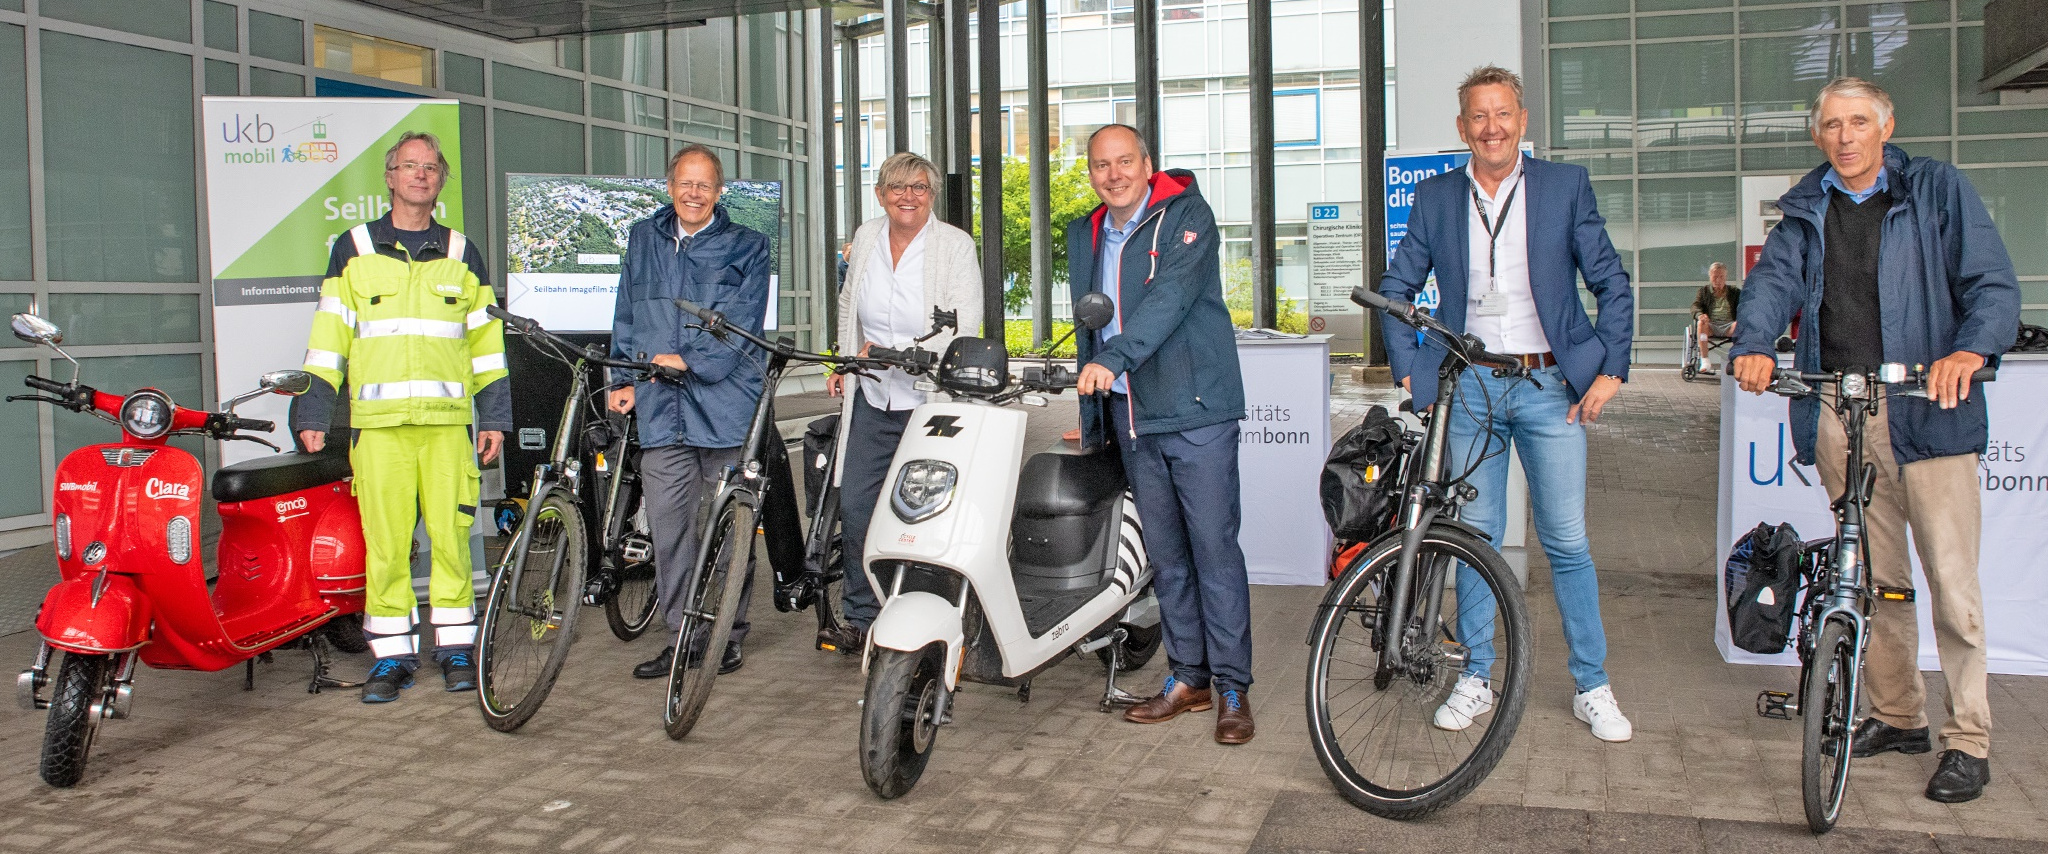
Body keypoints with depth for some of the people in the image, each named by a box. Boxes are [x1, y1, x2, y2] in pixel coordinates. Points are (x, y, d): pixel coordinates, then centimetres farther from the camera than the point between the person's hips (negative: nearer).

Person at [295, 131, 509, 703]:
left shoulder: (462, 255, 14)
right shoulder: (353, 250, 11)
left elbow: (485, 342, 14)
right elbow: (328, 339, 9)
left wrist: (494, 417, 8)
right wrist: (313, 414, 2)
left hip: (447, 421, 1)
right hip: (377, 421, 0)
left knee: (450, 534, -2)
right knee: (384, 542, -2)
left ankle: (455, 646, 9)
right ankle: (392, 656, 7)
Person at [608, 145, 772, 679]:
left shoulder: (746, 247, 6)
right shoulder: (643, 240, 18)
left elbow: (743, 322, -6)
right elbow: (626, 318, 19)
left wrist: (690, 361, -16)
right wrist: (623, 380, 8)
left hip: (726, 404, -3)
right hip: (660, 409, 3)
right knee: (667, 525, 1)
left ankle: (730, 634, 14)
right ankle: (683, 636, 11)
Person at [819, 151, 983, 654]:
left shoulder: (955, 245, -7)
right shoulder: (865, 238, 9)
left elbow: (963, 328, -15)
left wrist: (890, 352, -17)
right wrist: (844, 363, 16)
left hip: (933, 401, -5)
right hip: (872, 400, 5)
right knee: (855, 507, 2)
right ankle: (860, 618, 15)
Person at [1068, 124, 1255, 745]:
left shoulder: (1187, 216, -6)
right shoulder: (1084, 236, 15)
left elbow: (1171, 295, -22)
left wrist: (1113, 358, -34)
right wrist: (1091, 415, 20)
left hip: (1196, 411, -6)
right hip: (1129, 416, 6)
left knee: (1214, 548, -4)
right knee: (1165, 554, 11)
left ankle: (1232, 687, 5)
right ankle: (1188, 678, 20)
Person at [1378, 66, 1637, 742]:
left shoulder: (1566, 185, 2)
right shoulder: (1436, 198, 7)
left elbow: (1612, 284, 4)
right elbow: (1395, 288, 12)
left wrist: (1609, 369, -3)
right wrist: (1408, 370, 3)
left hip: (1550, 387, -1)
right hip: (1469, 388, 2)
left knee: (1567, 542, 0)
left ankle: (1592, 687, 13)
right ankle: (1476, 677, 19)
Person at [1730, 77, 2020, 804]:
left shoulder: (1937, 190, 4)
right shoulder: (1806, 208, 14)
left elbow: (1994, 284, -4)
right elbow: (1775, 278, 0)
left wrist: (1969, 349, -25)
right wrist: (1753, 344, -21)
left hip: (1926, 409, -3)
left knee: (1950, 579, -5)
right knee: (1871, 576, 11)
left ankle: (1969, 739, 6)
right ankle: (1898, 715, 24)